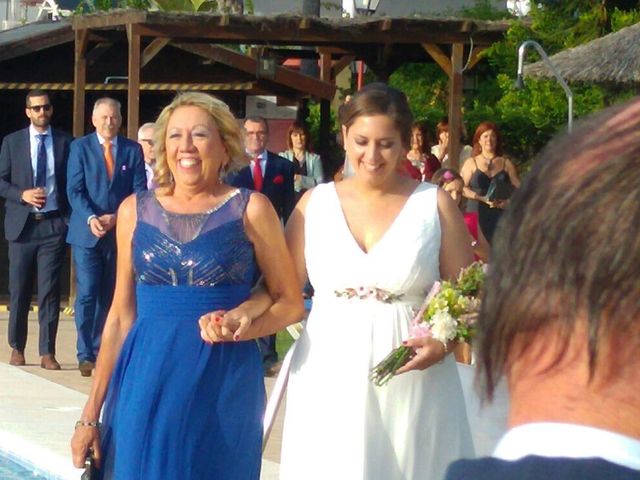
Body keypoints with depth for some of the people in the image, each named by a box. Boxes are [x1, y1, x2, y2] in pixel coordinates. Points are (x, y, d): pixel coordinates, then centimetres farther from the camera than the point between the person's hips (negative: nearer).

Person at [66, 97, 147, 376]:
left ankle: (99, 351, 11)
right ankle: (85, 354, -4)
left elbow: (139, 192, 2)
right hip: (87, 232, -2)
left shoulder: (133, 150, 7)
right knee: (87, 294, -7)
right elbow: (74, 190, -3)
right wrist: (91, 218, -18)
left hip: (119, 233, 2)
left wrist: (116, 217, -12)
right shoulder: (80, 147, 3)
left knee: (109, 296, 6)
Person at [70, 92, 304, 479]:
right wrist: (91, 414, 7)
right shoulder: (135, 211, 5)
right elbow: (122, 316, 9)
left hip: (223, 387, -2)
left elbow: (291, 303, 4)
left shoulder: (250, 209, -1)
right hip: (146, 382, 2)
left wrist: (241, 326, -16)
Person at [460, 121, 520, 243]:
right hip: (478, 216, 0)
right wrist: (482, 198, -12)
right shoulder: (471, 163, 12)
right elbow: (461, 187, 2)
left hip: (501, 217, 1)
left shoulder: (506, 164, 15)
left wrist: (509, 201, -10)